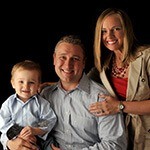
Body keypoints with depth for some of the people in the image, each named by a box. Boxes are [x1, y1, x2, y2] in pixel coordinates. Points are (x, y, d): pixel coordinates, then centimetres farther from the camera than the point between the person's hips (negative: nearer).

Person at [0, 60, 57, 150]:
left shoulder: (41, 103, -2)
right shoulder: (9, 103, 1)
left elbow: (50, 120, -5)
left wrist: (35, 131, -18)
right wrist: (18, 133, -17)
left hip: (36, 140, 0)